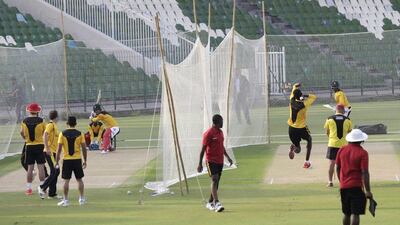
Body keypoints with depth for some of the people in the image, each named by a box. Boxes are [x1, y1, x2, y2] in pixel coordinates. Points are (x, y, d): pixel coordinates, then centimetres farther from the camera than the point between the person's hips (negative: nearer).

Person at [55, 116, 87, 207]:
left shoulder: (62, 134, -4)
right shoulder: (80, 134, -2)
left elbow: (59, 149, -6)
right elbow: (84, 148, 0)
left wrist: (57, 161, 1)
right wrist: (85, 161, 10)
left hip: (67, 159, -1)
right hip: (77, 159, 1)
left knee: (66, 180, 3)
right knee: (79, 179, 11)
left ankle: (66, 200, 2)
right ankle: (82, 199, 14)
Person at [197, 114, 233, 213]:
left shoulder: (220, 132, 14)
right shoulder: (209, 133, -11)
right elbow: (203, 149, -10)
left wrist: (227, 157, 19)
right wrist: (200, 163, -12)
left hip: (220, 161, 8)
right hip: (211, 161, -8)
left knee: (216, 182, 11)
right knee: (214, 180, -19)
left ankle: (210, 202, 22)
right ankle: (216, 203, -28)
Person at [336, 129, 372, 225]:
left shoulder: (342, 150, 4)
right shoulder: (362, 153, -12)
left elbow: (338, 168, 12)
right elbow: (365, 173, -15)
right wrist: (367, 190, -12)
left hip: (344, 187, 5)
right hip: (357, 187, -5)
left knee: (346, 213, 17)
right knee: (355, 214, -5)